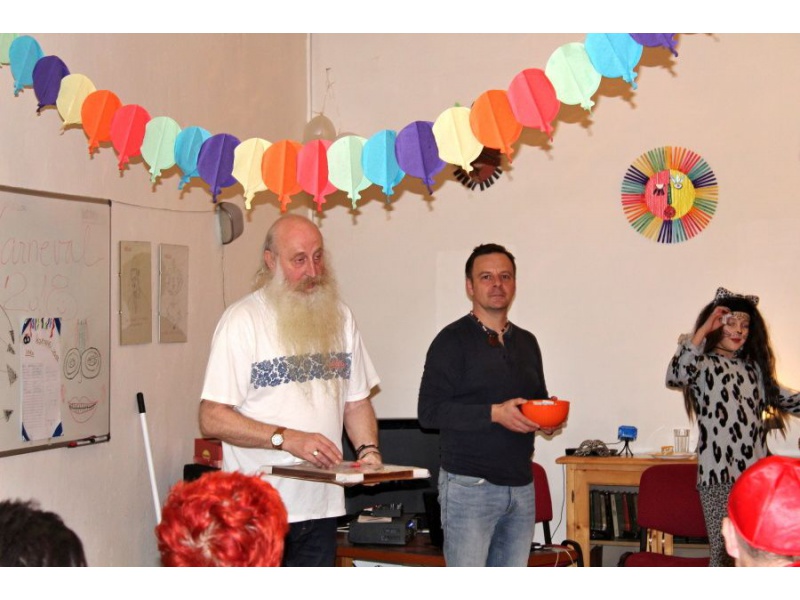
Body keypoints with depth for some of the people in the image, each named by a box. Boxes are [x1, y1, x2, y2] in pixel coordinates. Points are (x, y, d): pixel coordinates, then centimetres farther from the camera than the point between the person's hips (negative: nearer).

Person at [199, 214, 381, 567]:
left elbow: (356, 401, 16)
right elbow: (212, 419, -14)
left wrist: (368, 449, -3)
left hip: (321, 509, 6)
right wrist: (286, 438, -22)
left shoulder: (340, 317, 11)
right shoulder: (242, 320, -9)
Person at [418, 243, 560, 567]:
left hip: (520, 485, 7)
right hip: (469, 486, -6)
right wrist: (494, 413, -20)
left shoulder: (526, 342, 16)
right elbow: (429, 411, -12)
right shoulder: (453, 340, -5)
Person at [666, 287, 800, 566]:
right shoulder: (703, 364, -1)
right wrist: (703, 330, -20)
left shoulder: (755, 367, 18)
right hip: (719, 475, -6)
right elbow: (675, 377, -23)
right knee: (725, 553, -6)